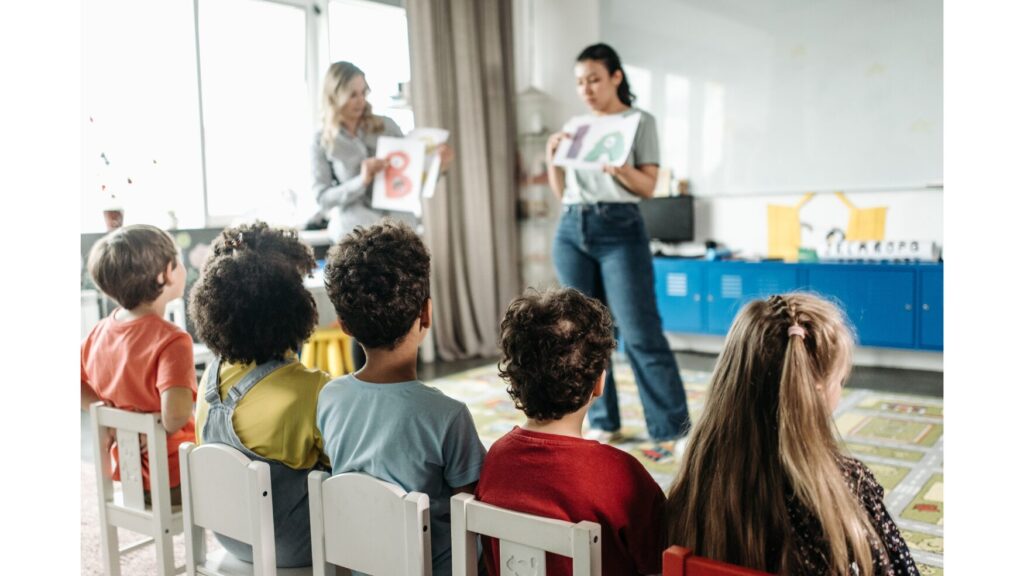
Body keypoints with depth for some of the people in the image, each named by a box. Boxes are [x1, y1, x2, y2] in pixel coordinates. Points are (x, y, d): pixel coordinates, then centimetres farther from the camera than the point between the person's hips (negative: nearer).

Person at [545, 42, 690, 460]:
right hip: (571, 230, 5)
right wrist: (553, 158, 0)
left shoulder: (640, 122, 4)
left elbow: (648, 187, -2)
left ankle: (672, 430, -1)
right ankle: (604, 423, 17)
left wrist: (619, 169, -20)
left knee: (641, 333, -9)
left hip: (620, 229, -5)